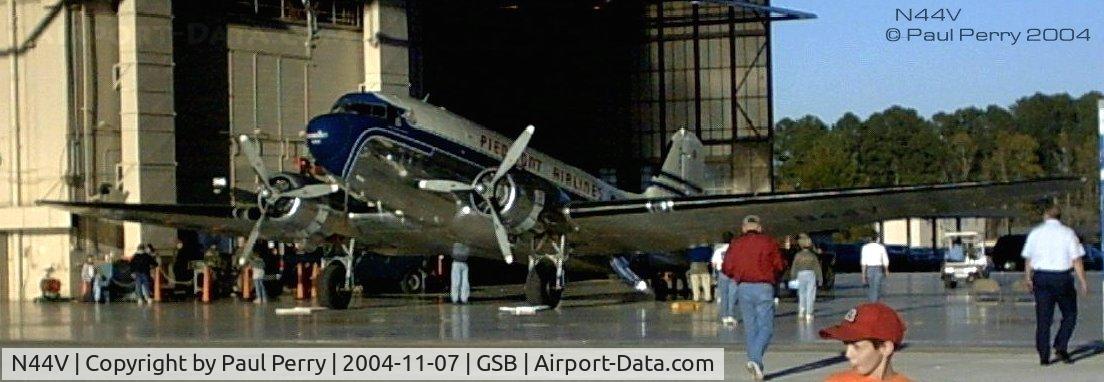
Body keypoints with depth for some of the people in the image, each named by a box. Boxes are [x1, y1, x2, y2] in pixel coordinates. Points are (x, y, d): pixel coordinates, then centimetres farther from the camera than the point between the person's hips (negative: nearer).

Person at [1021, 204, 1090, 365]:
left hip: (1041, 277, 2)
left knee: (1043, 317, 5)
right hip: (1062, 277, -2)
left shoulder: (1035, 233, 4)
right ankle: (1061, 348, 0)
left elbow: (1028, 258, 8)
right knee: (1069, 315, 13)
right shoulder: (1067, 233, -1)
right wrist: (1083, 282, -1)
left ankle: (1044, 356, 3)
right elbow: (1077, 260, -5)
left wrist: (1028, 278, 21)